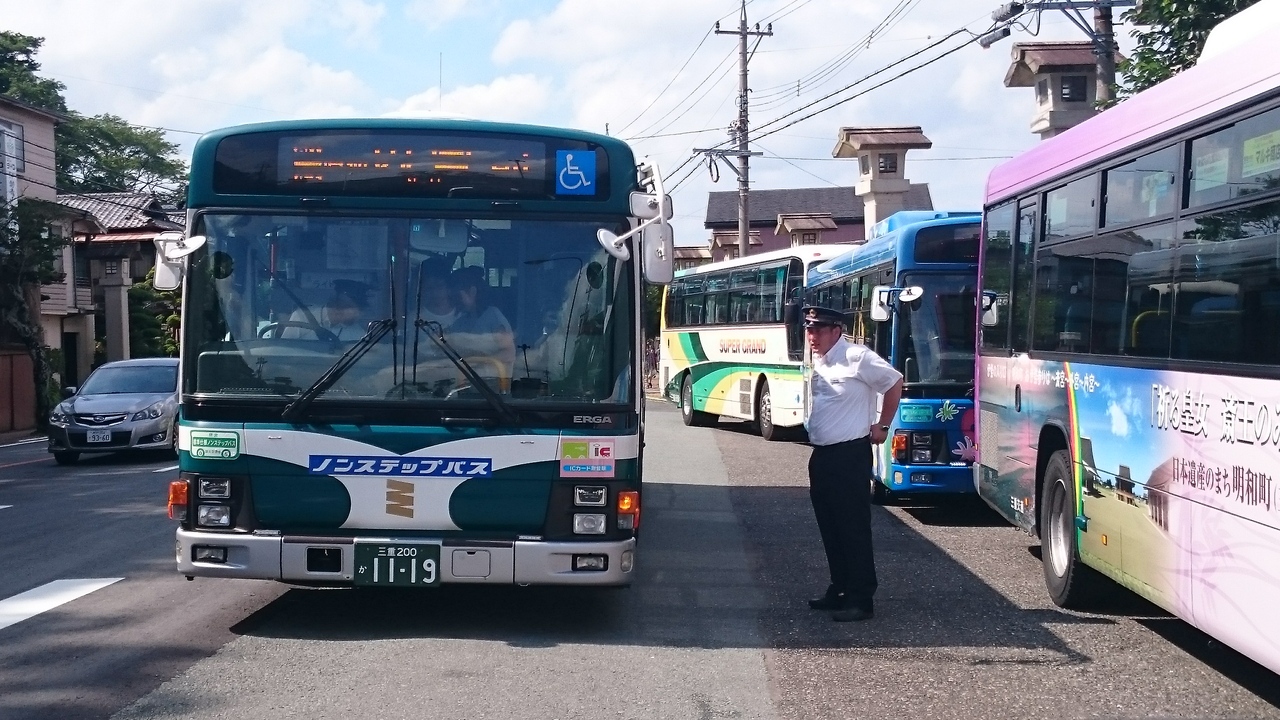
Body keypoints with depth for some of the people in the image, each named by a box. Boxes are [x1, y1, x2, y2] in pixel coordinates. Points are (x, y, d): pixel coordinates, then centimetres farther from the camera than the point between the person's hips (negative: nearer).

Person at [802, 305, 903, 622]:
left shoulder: (857, 358, -14)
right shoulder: (817, 362, 9)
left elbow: (894, 383, -7)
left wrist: (882, 427, -2)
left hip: (850, 456, -8)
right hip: (821, 455, 8)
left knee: (854, 528, -4)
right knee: (829, 527, 14)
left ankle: (861, 599, 2)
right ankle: (839, 589, 25)